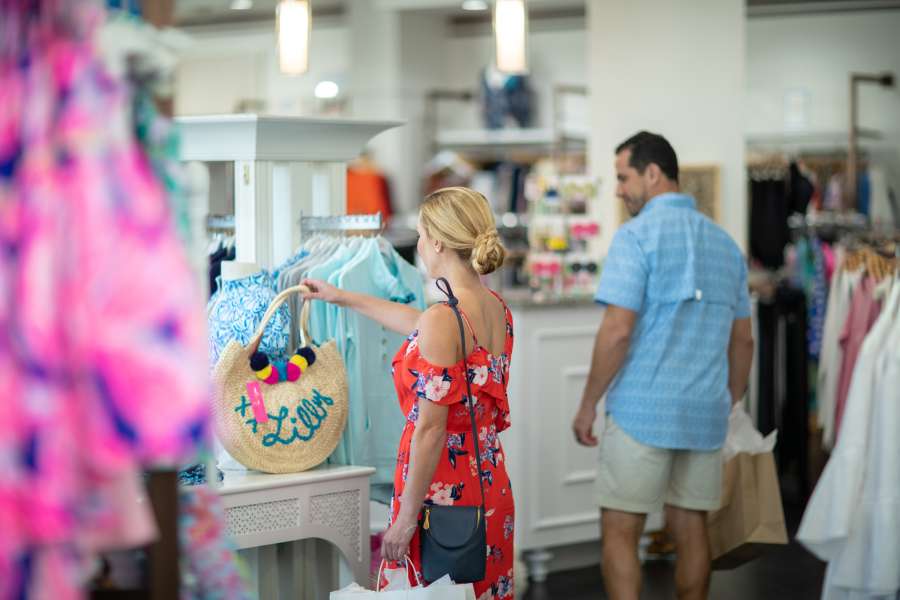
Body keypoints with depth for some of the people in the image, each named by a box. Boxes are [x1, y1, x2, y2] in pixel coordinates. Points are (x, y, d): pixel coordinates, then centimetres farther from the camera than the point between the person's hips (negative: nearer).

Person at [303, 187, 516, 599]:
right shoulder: (496, 307, 6)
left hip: (443, 491, -8)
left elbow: (430, 430, -20)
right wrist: (343, 298, 38)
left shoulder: (444, 319, -20)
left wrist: (405, 519, -14)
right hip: (489, 485, 8)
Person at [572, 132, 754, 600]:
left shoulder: (637, 235, -8)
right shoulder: (724, 243, 14)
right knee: (690, 530, 12)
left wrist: (588, 405, -7)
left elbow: (618, 331, -15)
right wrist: (729, 406, 26)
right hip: (705, 415, 6)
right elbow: (743, 339, 17)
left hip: (642, 410, -6)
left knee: (620, 531, -2)